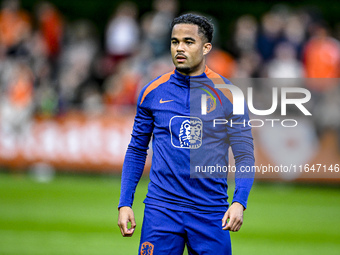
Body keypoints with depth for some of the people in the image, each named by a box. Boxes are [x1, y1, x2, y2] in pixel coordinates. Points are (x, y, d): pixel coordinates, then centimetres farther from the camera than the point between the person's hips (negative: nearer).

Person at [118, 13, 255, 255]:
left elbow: (245, 155, 0)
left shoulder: (226, 94, 0)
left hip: (210, 211, -1)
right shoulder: (153, 92, 5)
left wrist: (239, 202, -15)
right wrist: (125, 203, 4)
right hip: (161, 207, 1)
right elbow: (137, 150, 12)